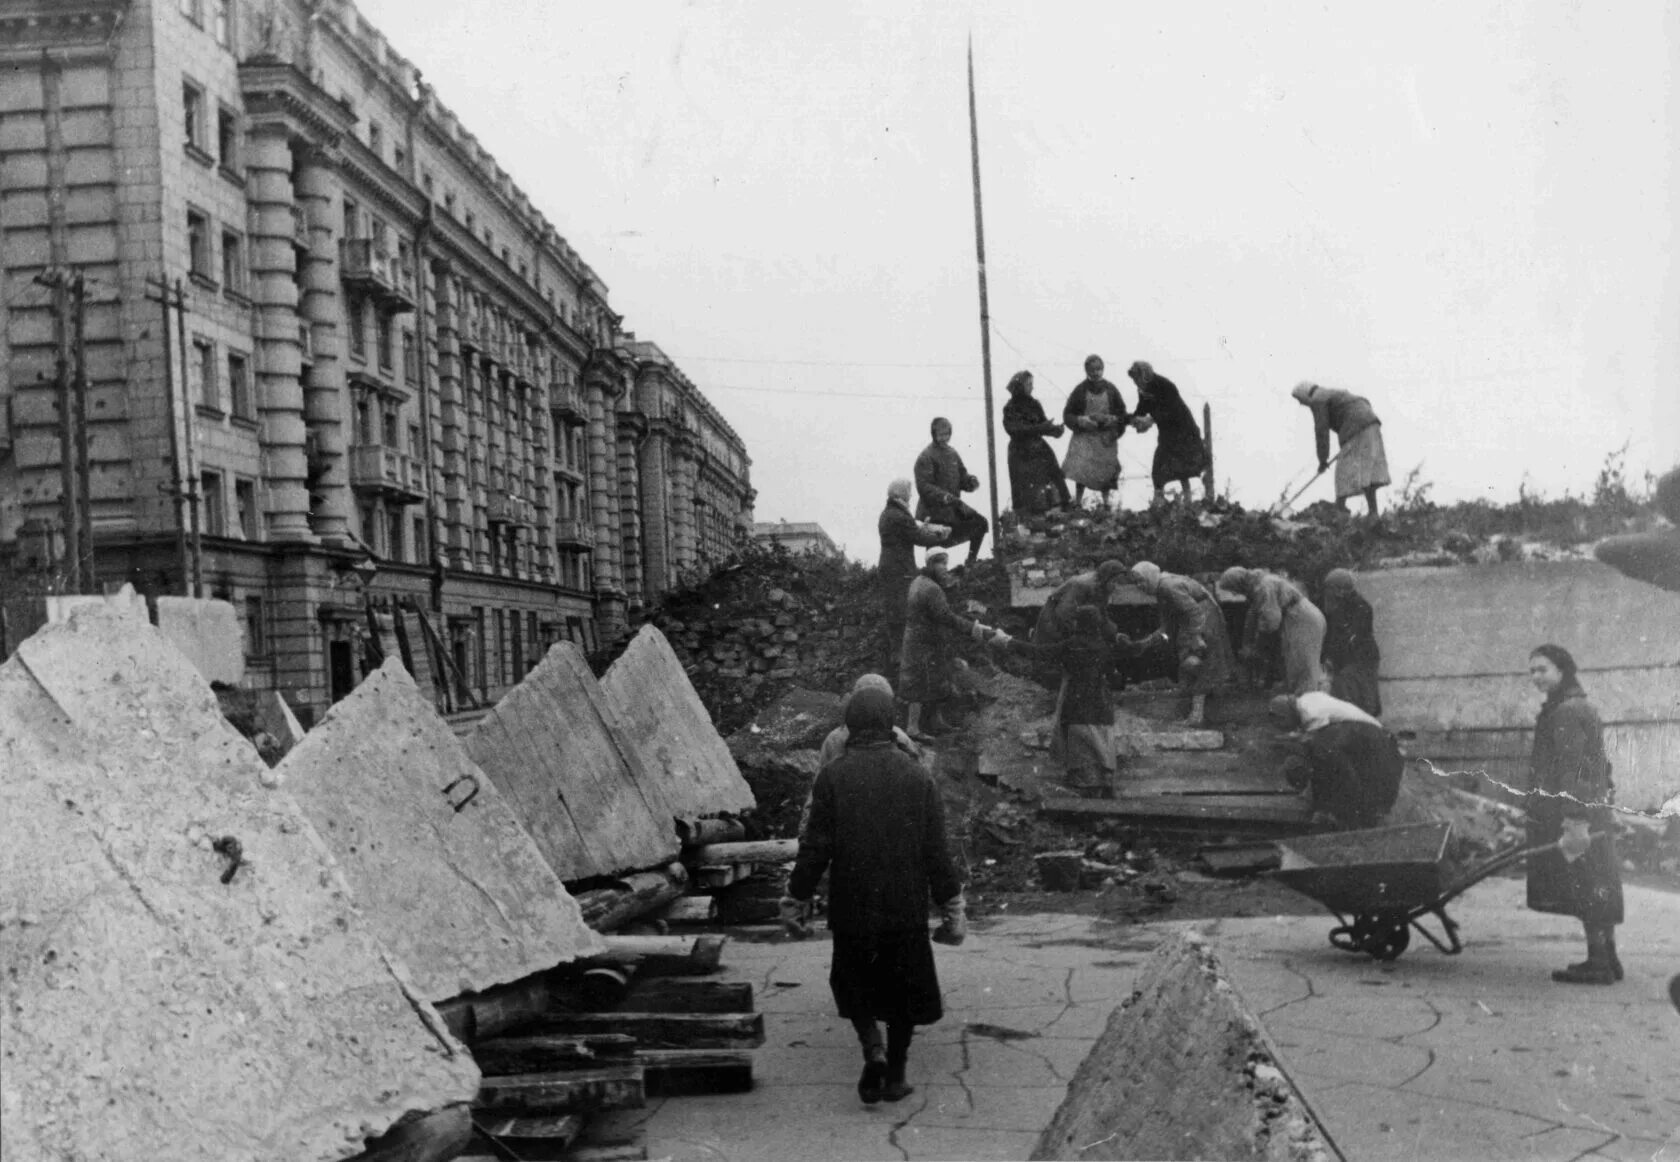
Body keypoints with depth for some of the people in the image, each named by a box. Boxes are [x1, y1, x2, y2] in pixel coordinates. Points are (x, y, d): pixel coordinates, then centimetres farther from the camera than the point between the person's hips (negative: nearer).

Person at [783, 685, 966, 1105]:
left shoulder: (833, 776, -7)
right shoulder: (918, 776, -2)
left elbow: (815, 847, -8)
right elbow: (936, 851, -1)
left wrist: (797, 899, 2)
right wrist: (952, 905, 7)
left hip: (851, 906, -1)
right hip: (907, 906, 1)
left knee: (854, 983, 17)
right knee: (903, 989, 16)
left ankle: (873, 1051, -5)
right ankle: (895, 1076, 18)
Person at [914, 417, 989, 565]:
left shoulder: (952, 453, 10)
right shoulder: (926, 457, -14)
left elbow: (962, 477, 14)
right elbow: (924, 487, -21)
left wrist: (971, 481, -10)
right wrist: (945, 497, -34)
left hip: (954, 507, 7)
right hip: (933, 511, -7)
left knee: (980, 523, 0)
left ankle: (971, 563, 11)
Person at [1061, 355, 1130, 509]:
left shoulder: (1111, 389, 2)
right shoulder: (1080, 391, -2)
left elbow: (1122, 413, 8)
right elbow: (1067, 415, 1)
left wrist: (1114, 419, -13)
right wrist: (1081, 420, -17)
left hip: (1106, 438, 2)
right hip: (1084, 436, -2)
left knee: (1106, 473, 5)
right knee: (1080, 470, -13)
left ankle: (1106, 503, 18)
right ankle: (1077, 503, -7)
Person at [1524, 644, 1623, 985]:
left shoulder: (1567, 712, -14)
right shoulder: (1581, 707, 19)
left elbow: (1572, 769, -22)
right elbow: (1598, 766, 23)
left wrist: (1575, 821, -26)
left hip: (1572, 815, -10)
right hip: (1593, 813, 10)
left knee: (1584, 889, -5)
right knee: (1595, 889, 14)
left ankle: (1599, 963, -1)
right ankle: (1607, 959, 20)